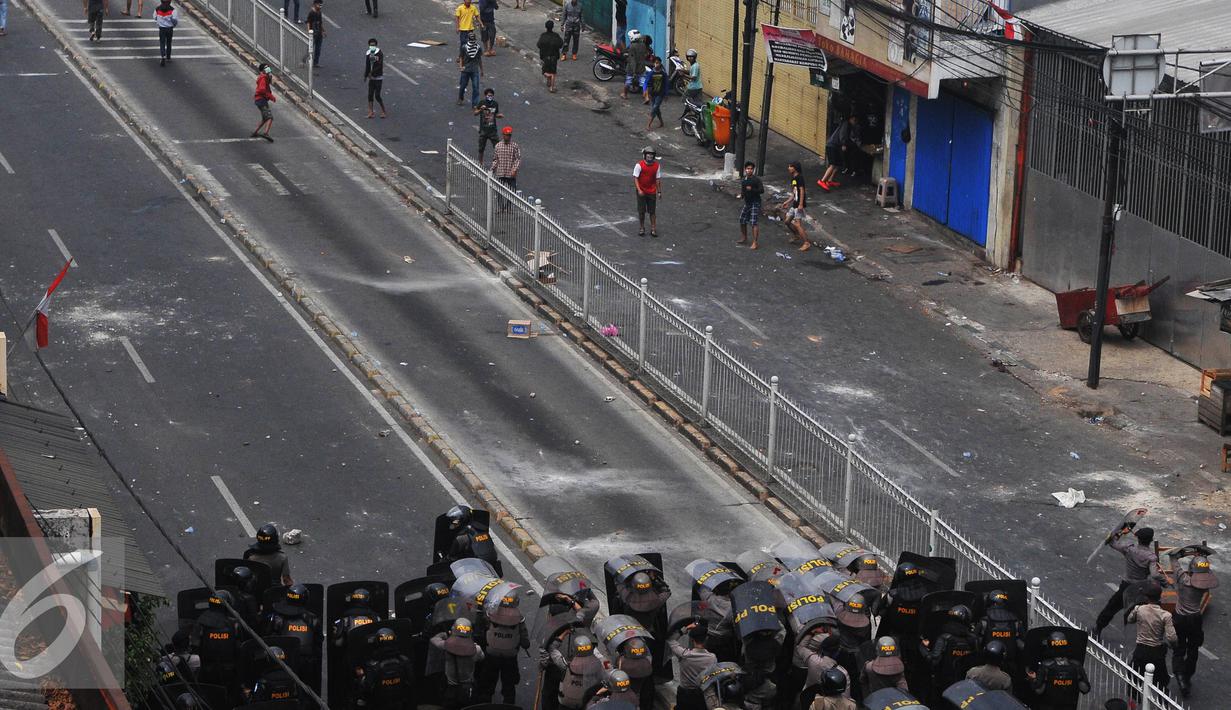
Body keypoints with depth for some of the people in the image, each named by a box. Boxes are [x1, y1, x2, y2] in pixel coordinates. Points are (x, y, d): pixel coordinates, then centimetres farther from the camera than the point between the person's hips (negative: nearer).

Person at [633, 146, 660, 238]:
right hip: (641, 192, -2)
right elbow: (635, 178, -12)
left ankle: (653, 229, 12)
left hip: (652, 192, 2)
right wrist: (639, 190, -22)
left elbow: (657, 179, 6)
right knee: (641, 211, 4)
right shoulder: (639, 165, -14)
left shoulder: (657, 165, -2)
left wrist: (659, 191, 7)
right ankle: (642, 229, 18)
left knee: (652, 211, 5)